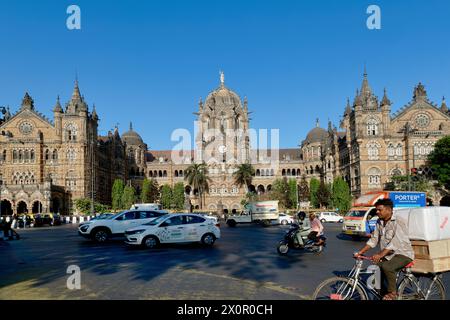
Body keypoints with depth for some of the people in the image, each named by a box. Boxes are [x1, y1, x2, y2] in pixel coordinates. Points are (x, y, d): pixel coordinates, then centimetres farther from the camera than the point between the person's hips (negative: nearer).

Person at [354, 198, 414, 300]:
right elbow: (374, 240, 6)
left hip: (403, 254, -7)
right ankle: (383, 293, 16)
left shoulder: (400, 221, -17)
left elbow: (395, 242, -26)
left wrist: (380, 255, -34)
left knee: (386, 267, -31)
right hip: (388, 255, 7)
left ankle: (393, 293, -8)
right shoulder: (379, 222, 5)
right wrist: (361, 252, -5)